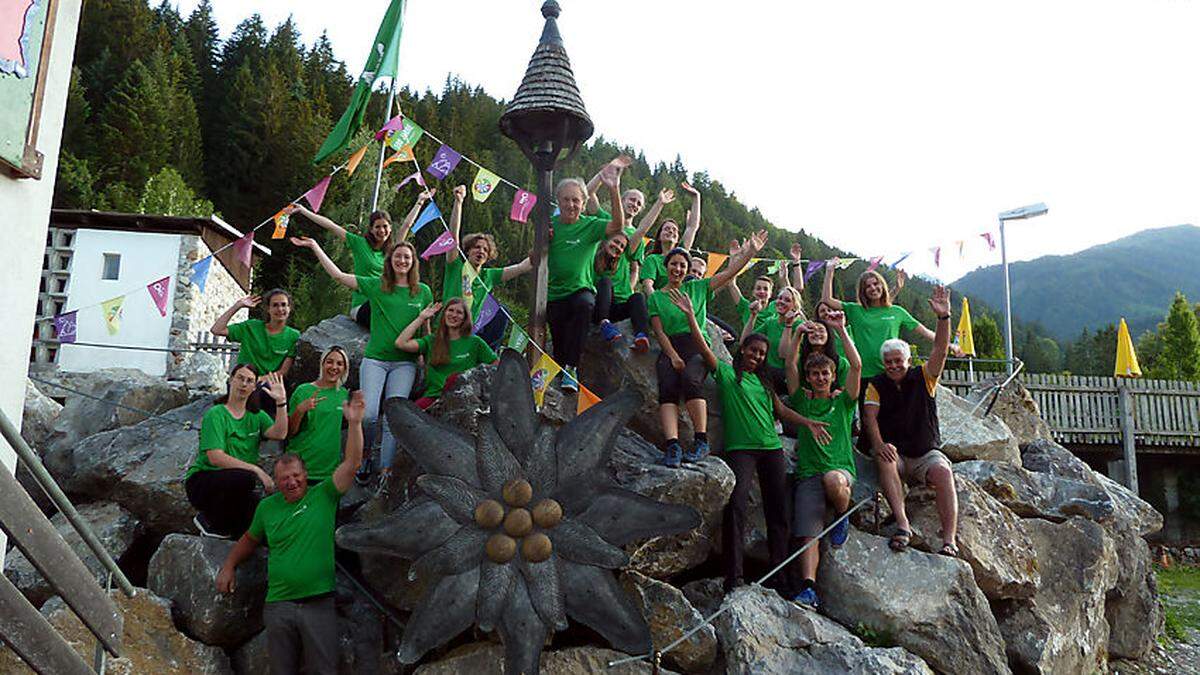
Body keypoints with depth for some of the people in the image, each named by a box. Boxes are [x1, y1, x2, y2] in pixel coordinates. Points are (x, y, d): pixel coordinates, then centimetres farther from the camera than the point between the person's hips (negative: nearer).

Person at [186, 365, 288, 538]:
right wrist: (256, 470, -25)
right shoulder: (216, 414, -9)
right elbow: (215, 457, -20)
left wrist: (281, 402, -20)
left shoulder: (256, 416, 9)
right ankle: (213, 523, -8)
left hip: (234, 488, 6)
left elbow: (279, 434, -11)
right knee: (246, 478, -37)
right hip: (202, 481, -6)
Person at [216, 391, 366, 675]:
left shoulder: (324, 495, -1)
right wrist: (228, 566, 18)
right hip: (278, 606, 3)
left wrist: (354, 422, -20)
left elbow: (351, 464, -11)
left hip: (320, 604, -3)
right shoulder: (267, 507, 9)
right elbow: (251, 539, 26)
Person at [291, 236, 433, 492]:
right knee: (369, 414, -12)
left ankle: (385, 472, -6)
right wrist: (314, 247, 1)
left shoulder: (423, 291, 9)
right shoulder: (376, 286, 5)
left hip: (404, 362, 0)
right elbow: (338, 275, 2)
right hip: (375, 358, 0)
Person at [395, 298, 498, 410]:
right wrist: (421, 318, 9)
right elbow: (401, 343, 1)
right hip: (432, 395, 1)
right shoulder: (432, 340, 15)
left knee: (454, 377, -36)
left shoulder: (474, 342, 12)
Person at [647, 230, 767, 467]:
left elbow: (729, 273, 14)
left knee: (690, 378, -34)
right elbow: (659, 331, 4)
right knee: (667, 387, -31)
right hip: (670, 348, 0)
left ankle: (701, 441, -33)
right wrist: (673, 356, -11)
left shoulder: (696, 287, 18)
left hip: (697, 346, 0)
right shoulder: (655, 298, 15)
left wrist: (751, 250, 5)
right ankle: (672, 445, -43)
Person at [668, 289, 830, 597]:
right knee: (736, 504, -21)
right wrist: (690, 316, -17)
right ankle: (733, 577, -22)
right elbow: (703, 347, -6)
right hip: (740, 448, -6)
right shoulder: (725, 372, 6)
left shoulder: (763, 381, 21)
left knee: (778, 512, 4)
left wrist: (807, 422, 10)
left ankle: (782, 577, 11)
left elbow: (781, 410, 22)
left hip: (772, 448, 6)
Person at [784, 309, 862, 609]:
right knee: (808, 535, -14)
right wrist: (799, 333, -1)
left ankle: (842, 517, -5)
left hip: (841, 468, -1)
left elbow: (857, 366, 0)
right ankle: (808, 587, -20)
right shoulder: (802, 399, 15)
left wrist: (841, 330, -2)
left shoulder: (843, 400, 12)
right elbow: (790, 364, 5)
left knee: (833, 480, -37)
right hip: (808, 474, 1)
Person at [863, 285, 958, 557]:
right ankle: (902, 524, -41)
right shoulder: (877, 384, 6)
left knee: (943, 471, -30)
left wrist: (943, 317, -24)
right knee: (885, 459, -33)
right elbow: (870, 416, -5)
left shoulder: (923, 377, 5)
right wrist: (878, 444, -24)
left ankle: (949, 540, -31)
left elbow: (940, 351, -10)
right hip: (895, 453, 0)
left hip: (926, 454, 0)